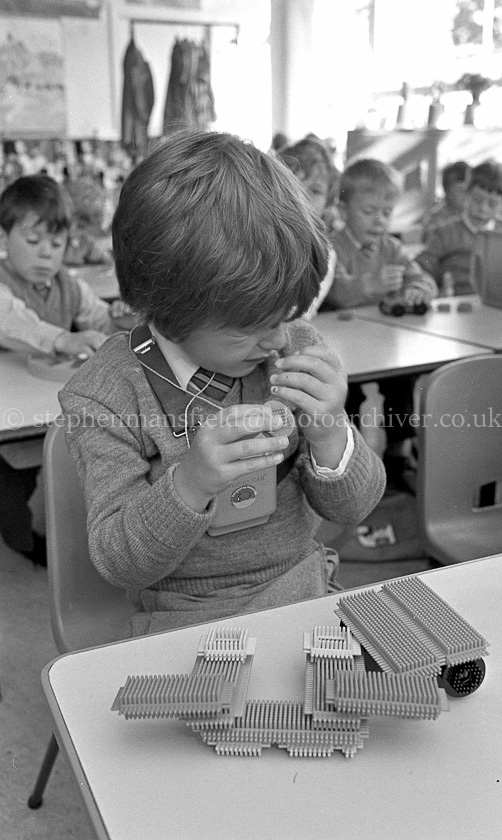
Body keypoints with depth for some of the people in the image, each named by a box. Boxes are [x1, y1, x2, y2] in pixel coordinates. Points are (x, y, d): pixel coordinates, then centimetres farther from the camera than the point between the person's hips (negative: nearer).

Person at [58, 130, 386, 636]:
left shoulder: (296, 345, -6)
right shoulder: (106, 396, -18)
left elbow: (352, 507, -2)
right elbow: (117, 563, -16)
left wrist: (329, 435, -24)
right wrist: (190, 484, -35)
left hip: (307, 596, 1)